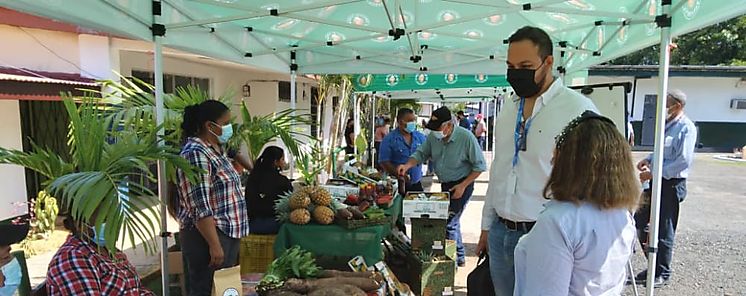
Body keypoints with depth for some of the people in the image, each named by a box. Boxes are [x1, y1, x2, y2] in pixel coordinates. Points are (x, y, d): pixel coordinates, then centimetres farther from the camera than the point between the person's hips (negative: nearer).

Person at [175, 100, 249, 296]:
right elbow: (200, 207, -23)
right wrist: (214, 244, -23)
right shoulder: (196, 153, -18)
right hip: (207, 236, -9)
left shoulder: (216, 150, 11)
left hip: (228, 233, 9)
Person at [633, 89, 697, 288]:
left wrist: (654, 173, -22)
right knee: (639, 221, 11)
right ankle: (653, 267, 26)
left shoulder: (686, 128, -15)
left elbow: (684, 160, -22)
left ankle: (662, 273, 21)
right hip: (657, 181, 9)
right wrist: (649, 160, 5)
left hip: (672, 184, -8)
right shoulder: (666, 124, 11)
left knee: (664, 231, 3)